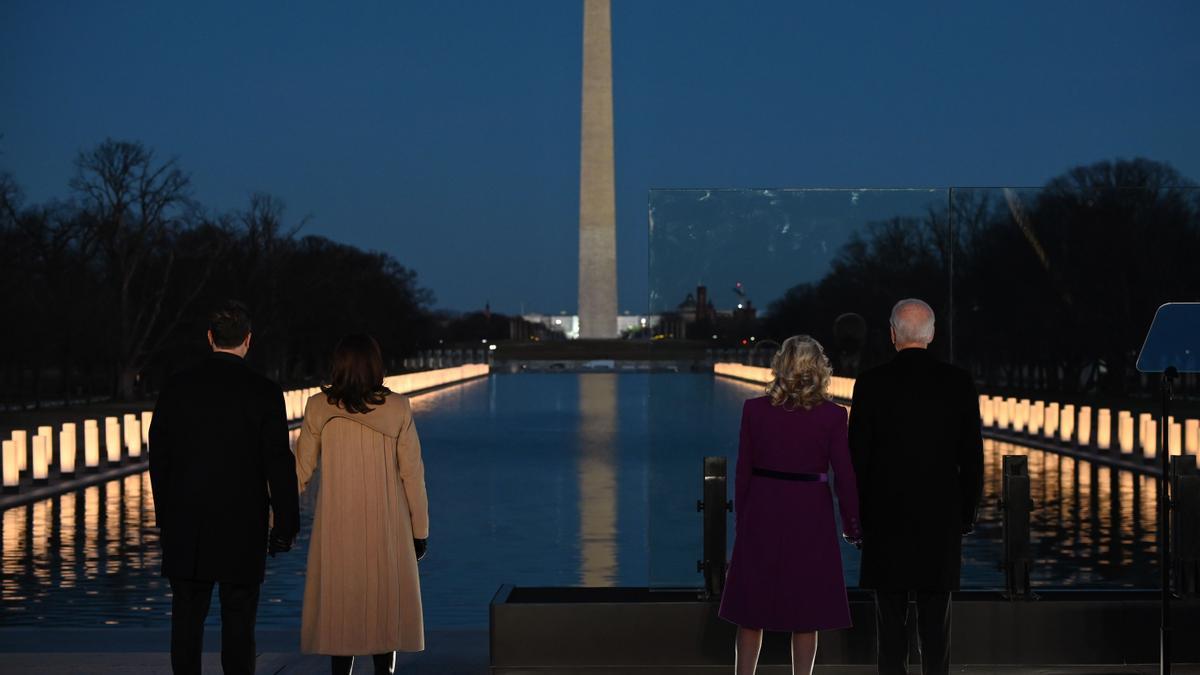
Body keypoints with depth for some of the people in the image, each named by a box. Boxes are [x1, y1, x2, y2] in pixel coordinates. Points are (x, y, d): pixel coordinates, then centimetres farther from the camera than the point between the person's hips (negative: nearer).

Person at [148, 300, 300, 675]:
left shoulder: (177, 387, 1)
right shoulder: (264, 392, -7)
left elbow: (159, 456, 6)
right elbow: (279, 464, -7)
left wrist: (164, 515, 16)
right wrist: (285, 526, 1)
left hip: (186, 525, 2)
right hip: (243, 527, -2)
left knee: (187, 617, 7)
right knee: (238, 620, 3)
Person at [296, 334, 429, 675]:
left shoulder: (319, 408, -4)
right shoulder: (398, 409, -6)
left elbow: (301, 470, 0)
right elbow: (412, 472, -3)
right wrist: (420, 529, 5)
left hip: (337, 530, 0)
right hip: (387, 530, 0)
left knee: (339, 606, 8)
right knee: (386, 604, 9)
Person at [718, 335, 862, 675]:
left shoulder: (754, 409, -4)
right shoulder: (832, 416, -8)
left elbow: (743, 471, 0)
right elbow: (844, 475, -5)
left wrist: (741, 520, 11)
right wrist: (852, 526, 7)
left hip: (762, 514, 1)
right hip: (810, 518, -1)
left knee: (751, 612, 11)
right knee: (805, 615, 8)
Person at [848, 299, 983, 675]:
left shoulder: (871, 384, -6)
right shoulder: (959, 383, -1)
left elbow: (857, 457, -4)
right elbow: (972, 456, 2)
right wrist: (967, 514, 11)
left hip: (886, 519, -1)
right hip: (941, 518, 1)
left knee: (891, 620, 4)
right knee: (936, 622, 6)